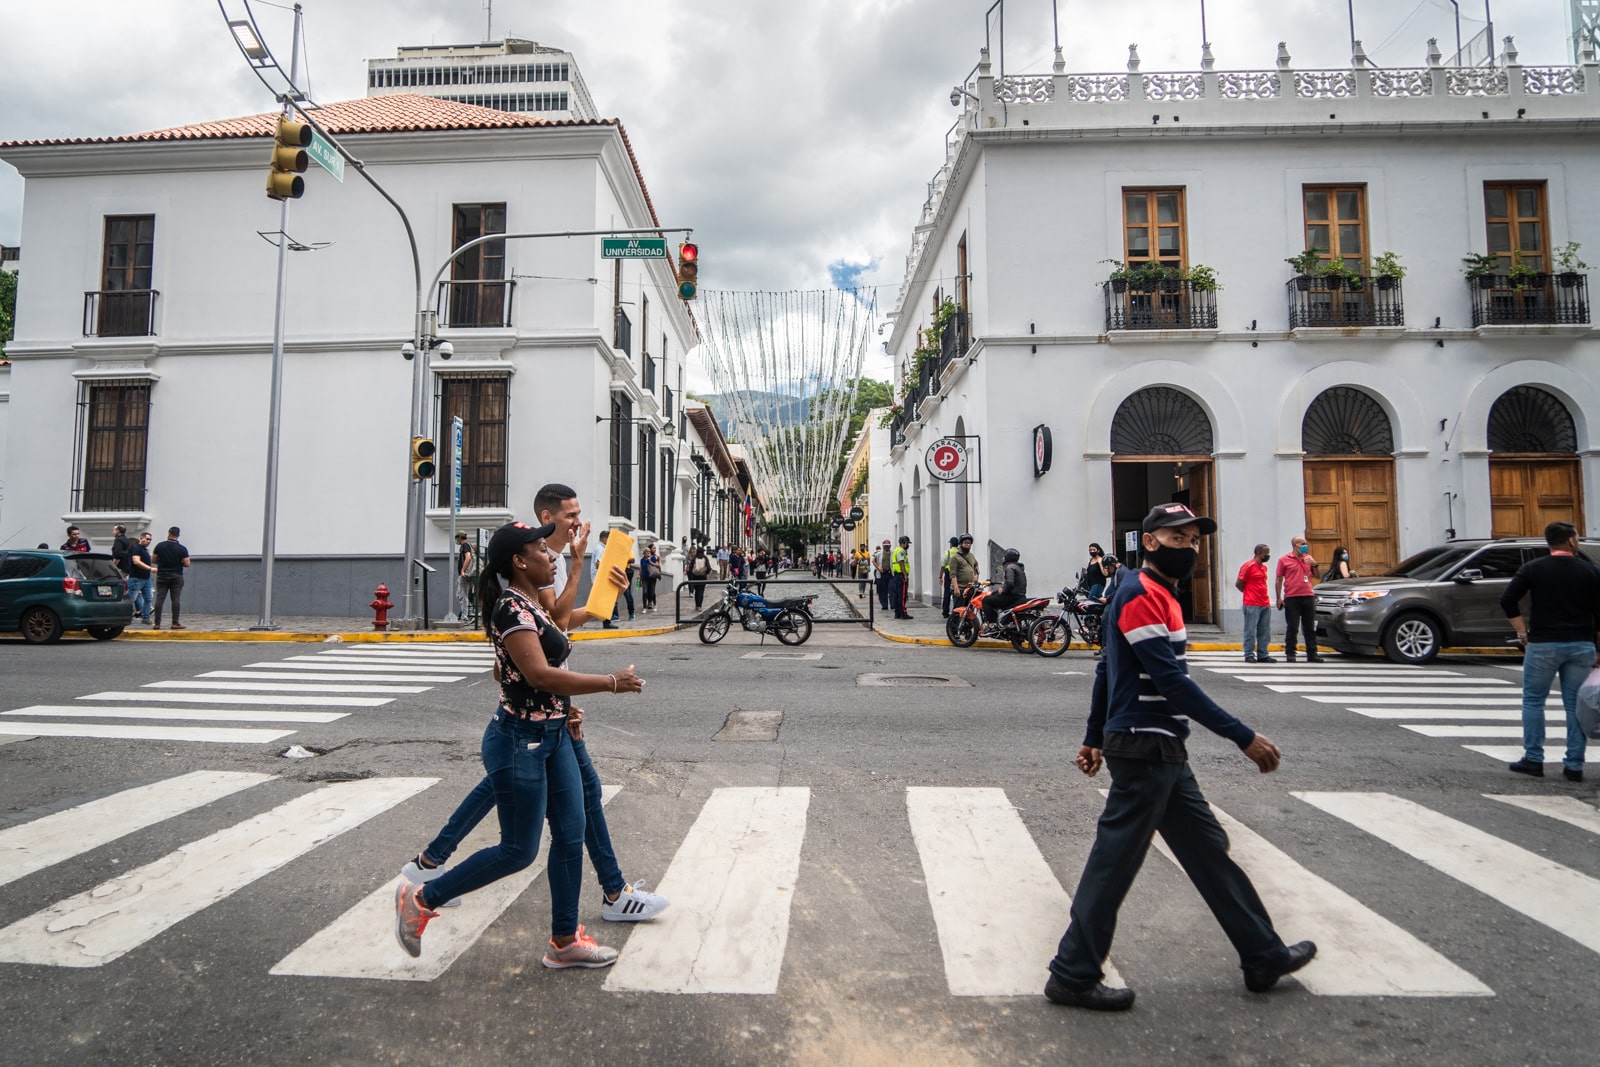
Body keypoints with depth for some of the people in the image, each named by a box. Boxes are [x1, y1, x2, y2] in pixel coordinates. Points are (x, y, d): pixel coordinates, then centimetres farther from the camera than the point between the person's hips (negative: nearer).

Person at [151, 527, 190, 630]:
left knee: (159, 599, 3)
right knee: (176, 599, -2)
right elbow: (187, 564, -8)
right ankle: (175, 623, -4)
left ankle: (157, 623, 1)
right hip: (176, 576, -2)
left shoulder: (160, 546, -1)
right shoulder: (182, 549, -5)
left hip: (162, 576, 2)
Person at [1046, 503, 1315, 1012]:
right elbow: (1171, 680, -22)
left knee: (1208, 849, 18)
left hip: (1162, 751, 10)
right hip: (1144, 748, -10)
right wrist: (1243, 737, -21)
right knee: (1115, 861, -3)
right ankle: (1073, 975, 8)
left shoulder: (1157, 595, 17)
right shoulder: (1142, 595, -15)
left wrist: (1094, 736, 21)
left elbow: (1107, 669, 19)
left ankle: (1264, 956, 32)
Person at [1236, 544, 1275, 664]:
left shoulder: (1264, 567, 16)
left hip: (1265, 604, 8)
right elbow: (1238, 584, -7)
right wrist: (1250, 594, 5)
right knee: (1251, 631, -3)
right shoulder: (1248, 566, -9)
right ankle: (1249, 655, 2)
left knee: (1265, 632, 8)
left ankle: (1263, 655, 14)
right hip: (1252, 605, -8)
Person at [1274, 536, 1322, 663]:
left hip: (1308, 596, 4)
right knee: (1292, 628, -2)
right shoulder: (1284, 559, 1)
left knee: (1310, 628, 8)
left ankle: (1312, 654, 13)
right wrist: (1279, 598, -5)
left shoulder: (1308, 558, 13)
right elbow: (1279, 580, 0)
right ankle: (1290, 654, 3)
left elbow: (1316, 576, 17)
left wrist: (1314, 565, -2)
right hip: (1292, 598, -4)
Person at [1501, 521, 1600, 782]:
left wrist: (1523, 633, 0)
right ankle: (1574, 766, 10)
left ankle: (1533, 760, 6)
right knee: (1576, 705, 7)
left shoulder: (1533, 568, -1)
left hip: (1543, 645, -2)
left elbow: (1508, 601, -9)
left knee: (1533, 701, 7)